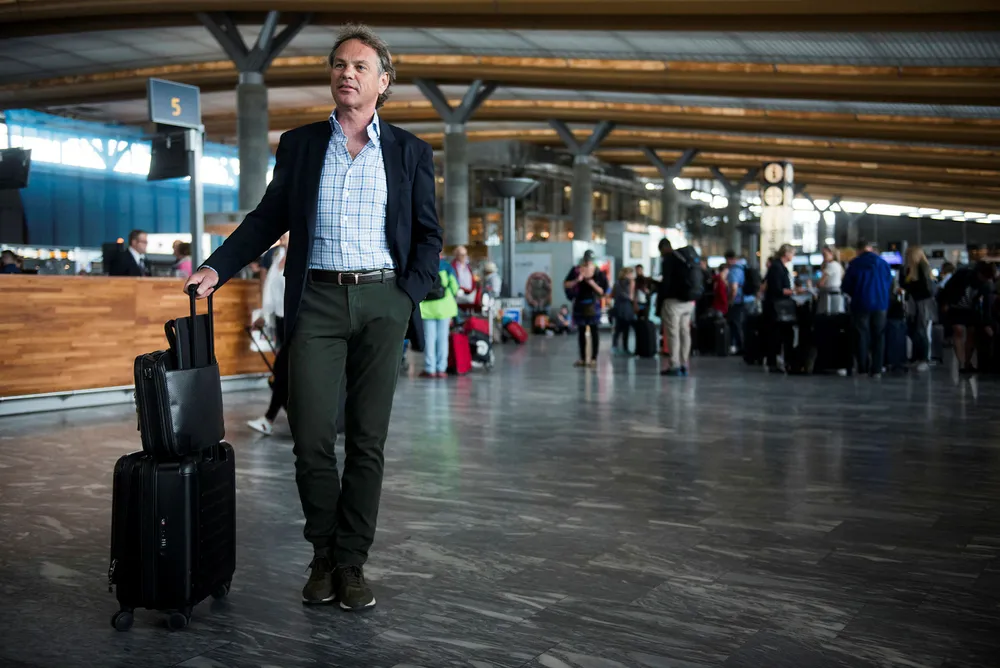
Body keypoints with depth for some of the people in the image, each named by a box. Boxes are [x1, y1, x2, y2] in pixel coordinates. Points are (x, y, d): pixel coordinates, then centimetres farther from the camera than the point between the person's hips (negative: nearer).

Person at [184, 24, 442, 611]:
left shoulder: (411, 152, 8)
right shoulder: (299, 145, 11)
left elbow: (429, 236, 8)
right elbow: (269, 218, 12)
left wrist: (408, 298, -4)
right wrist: (217, 267, 1)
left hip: (382, 303, 0)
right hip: (317, 301, 1)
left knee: (367, 441, 2)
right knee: (312, 439, -3)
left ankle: (352, 564, 13)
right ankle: (324, 555, 17)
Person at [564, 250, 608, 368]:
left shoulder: (598, 273, -5)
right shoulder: (576, 270, 2)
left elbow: (602, 291, -7)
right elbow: (566, 284, 0)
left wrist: (591, 283, -19)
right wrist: (577, 281, -14)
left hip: (592, 304, -3)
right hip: (579, 303, 3)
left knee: (593, 331, -1)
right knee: (581, 331, 9)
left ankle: (594, 358, 1)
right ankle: (582, 358, 16)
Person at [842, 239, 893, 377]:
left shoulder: (854, 264, -6)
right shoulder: (883, 263, 1)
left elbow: (846, 286, -2)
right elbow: (890, 285, 9)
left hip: (861, 304, -2)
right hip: (880, 304, 2)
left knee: (861, 335, 6)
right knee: (878, 336, 7)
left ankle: (863, 368, 4)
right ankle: (876, 370, 3)